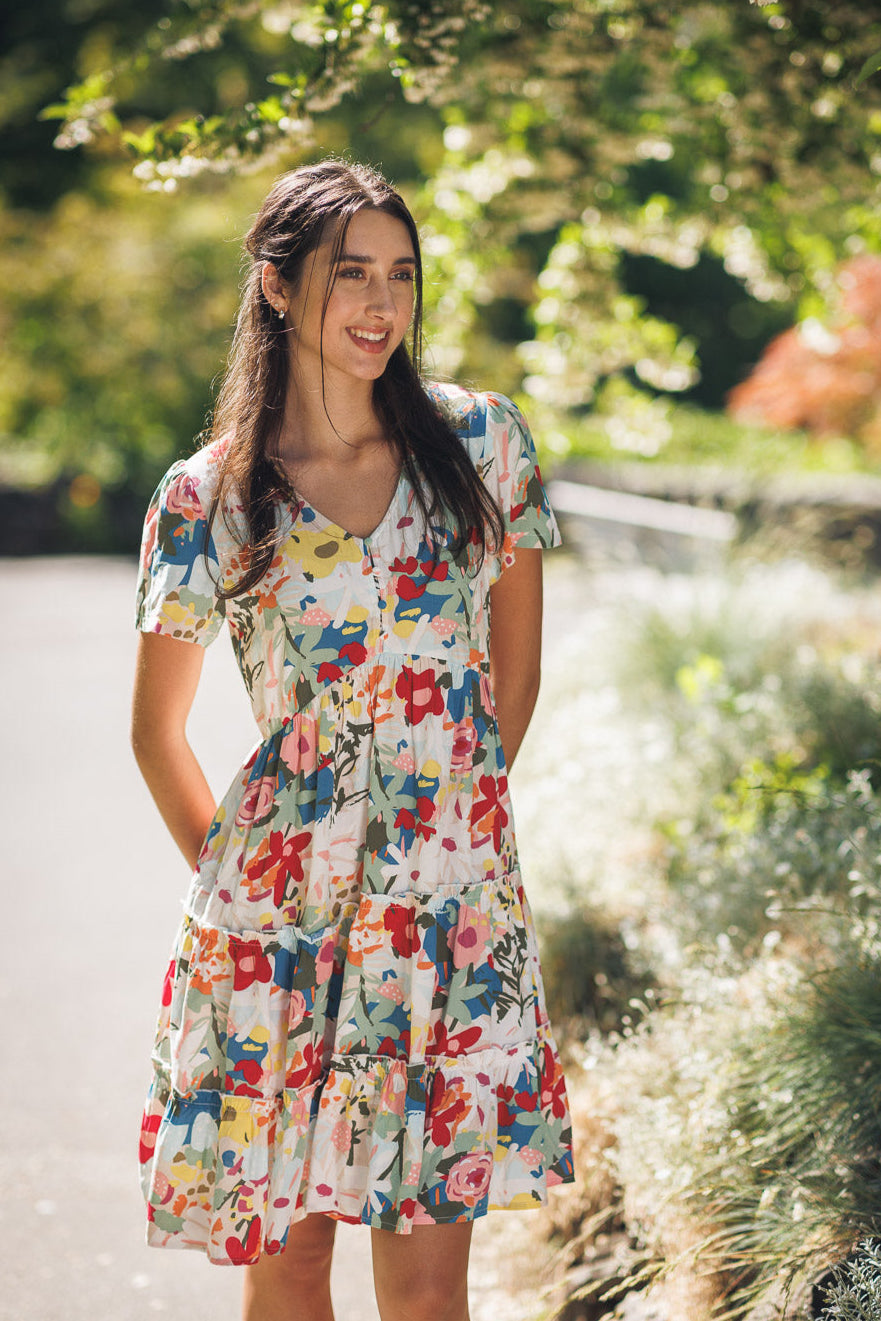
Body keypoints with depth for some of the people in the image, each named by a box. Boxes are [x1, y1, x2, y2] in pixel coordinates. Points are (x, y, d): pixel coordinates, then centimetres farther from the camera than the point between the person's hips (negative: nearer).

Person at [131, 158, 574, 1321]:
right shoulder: (210, 497, -3)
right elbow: (157, 731, 8)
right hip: (281, 919, -1)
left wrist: (456, 819, 11)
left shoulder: (480, 440, 3)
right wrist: (229, 873, 6)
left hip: (459, 909, 1)